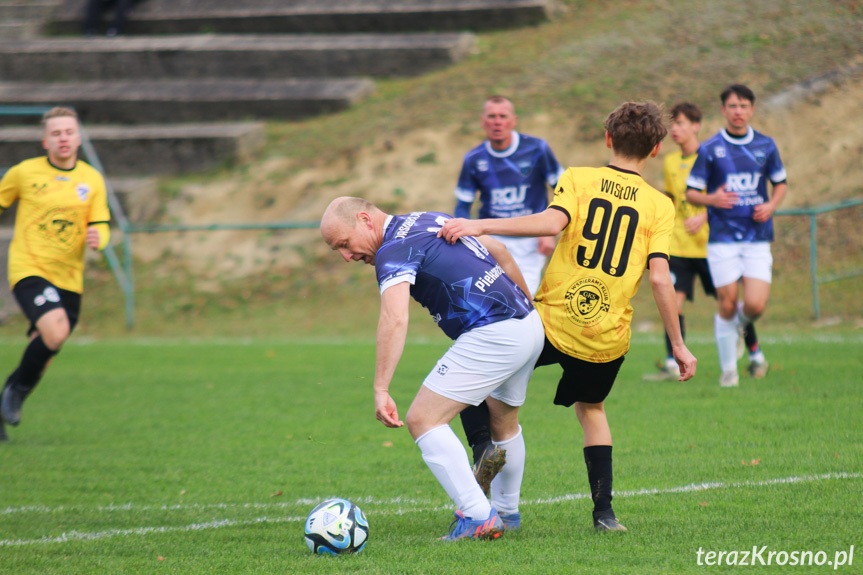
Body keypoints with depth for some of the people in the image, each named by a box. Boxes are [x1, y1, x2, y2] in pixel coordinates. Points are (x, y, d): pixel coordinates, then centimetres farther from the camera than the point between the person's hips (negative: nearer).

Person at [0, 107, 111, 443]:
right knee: (56, 331, -26)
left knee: (43, 354, 6)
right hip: (29, 271, -4)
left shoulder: (92, 180, 7)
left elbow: (101, 227, 5)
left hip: (68, 278, 4)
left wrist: (98, 238, -18)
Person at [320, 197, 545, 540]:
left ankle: (479, 516, -15)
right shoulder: (430, 220, 16)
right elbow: (499, 251, 25)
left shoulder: (395, 250, -12)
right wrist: (526, 302, 35)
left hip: (492, 337, -10)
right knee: (503, 422, 29)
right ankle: (507, 512, 46)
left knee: (423, 419, -10)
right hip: (530, 324, 10)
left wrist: (381, 390, -33)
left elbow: (395, 319, -28)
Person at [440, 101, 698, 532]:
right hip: (609, 336, 2)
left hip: (553, 321, -2)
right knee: (590, 407, 27)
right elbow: (659, 277, -6)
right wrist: (678, 345, -1)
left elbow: (552, 222, -21)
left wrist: (481, 225, -23)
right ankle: (604, 512, 16)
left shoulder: (578, 179, -1)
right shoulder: (659, 206, 2)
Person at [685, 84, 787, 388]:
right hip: (722, 237, -1)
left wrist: (771, 205, -3)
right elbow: (691, 192, 2)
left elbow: (781, 182, 18)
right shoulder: (709, 149, -2)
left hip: (757, 238, 2)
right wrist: (712, 199, -20)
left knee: (755, 305, -10)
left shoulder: (766, 145, 5)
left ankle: (740, 325, 27)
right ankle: (728, 369, 13)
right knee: (727, 305, -3)